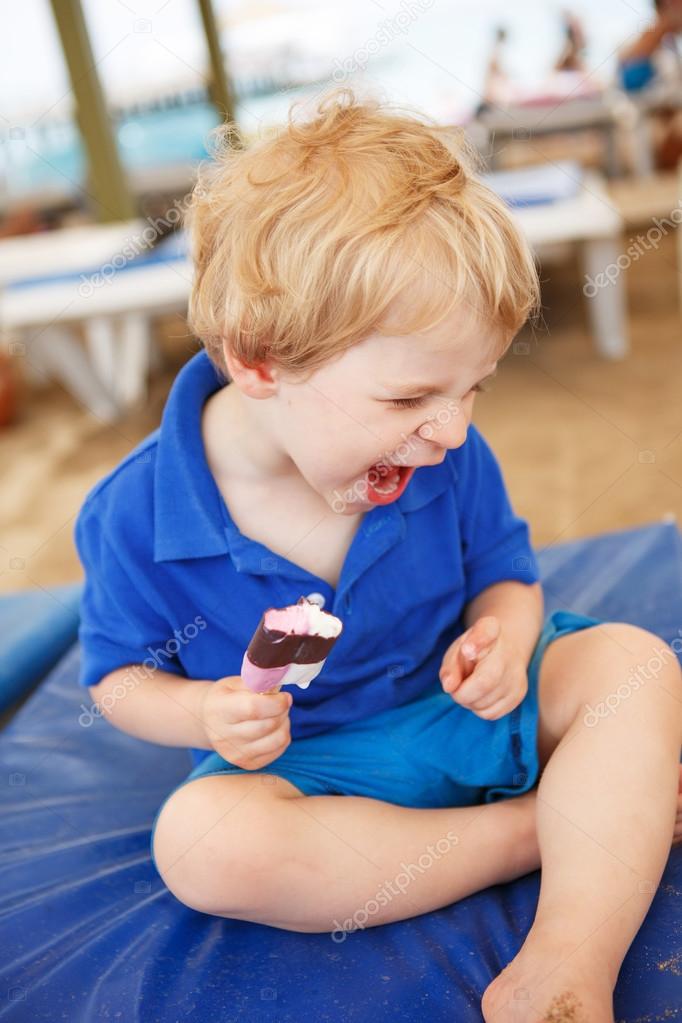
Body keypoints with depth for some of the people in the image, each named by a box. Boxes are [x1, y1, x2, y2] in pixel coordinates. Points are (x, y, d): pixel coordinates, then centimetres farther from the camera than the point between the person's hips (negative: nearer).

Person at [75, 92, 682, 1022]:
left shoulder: (447, 457, -10)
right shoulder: (138, 513, -17)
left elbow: (505, 573, 5)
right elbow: (121, 675, -4)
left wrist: (503, 635, -19)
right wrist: (203, 715, -25)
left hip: (468, 711, 2)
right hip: (302, 765, -1)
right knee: (199, 840, -33)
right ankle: (568, 823, -24)